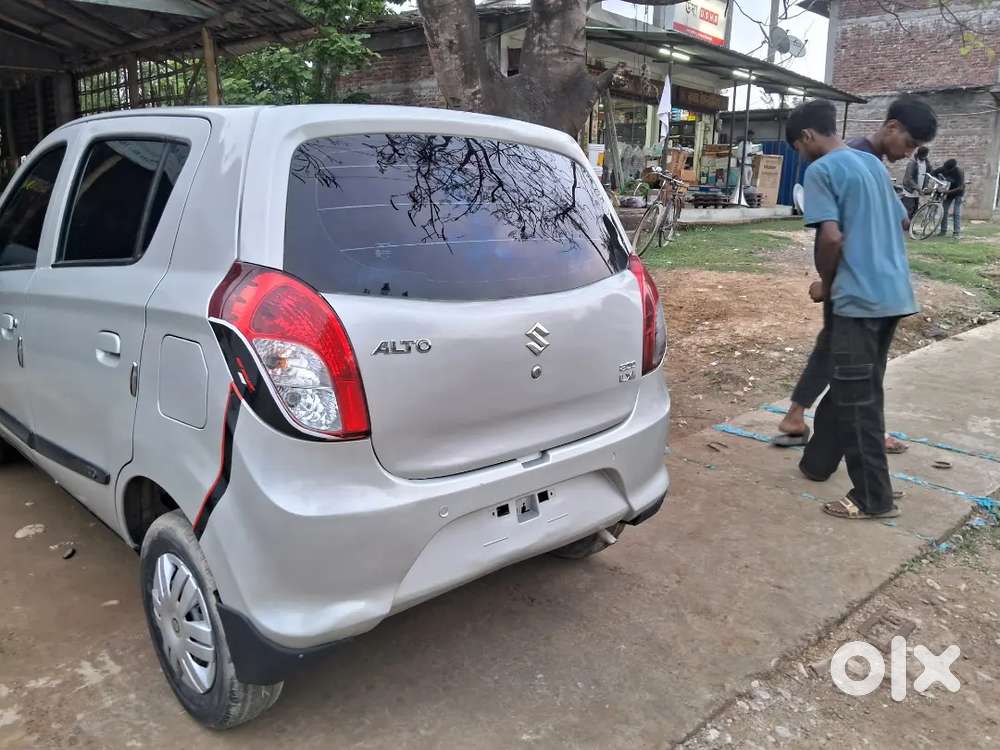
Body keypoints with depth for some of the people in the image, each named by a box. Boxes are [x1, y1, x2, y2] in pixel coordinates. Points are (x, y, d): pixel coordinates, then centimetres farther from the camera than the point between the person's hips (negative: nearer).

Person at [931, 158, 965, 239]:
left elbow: (960, 187, -35)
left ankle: (957, 233, -9)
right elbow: (933, 173, -4)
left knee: (957, 213, -11)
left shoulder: (959, 173, -31)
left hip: (958, 193, -5)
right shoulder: (943, 169, -18)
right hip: (948, 192, 5)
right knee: (944, 211, 1)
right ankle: (943, 231, 10)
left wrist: (947, 192, -47)